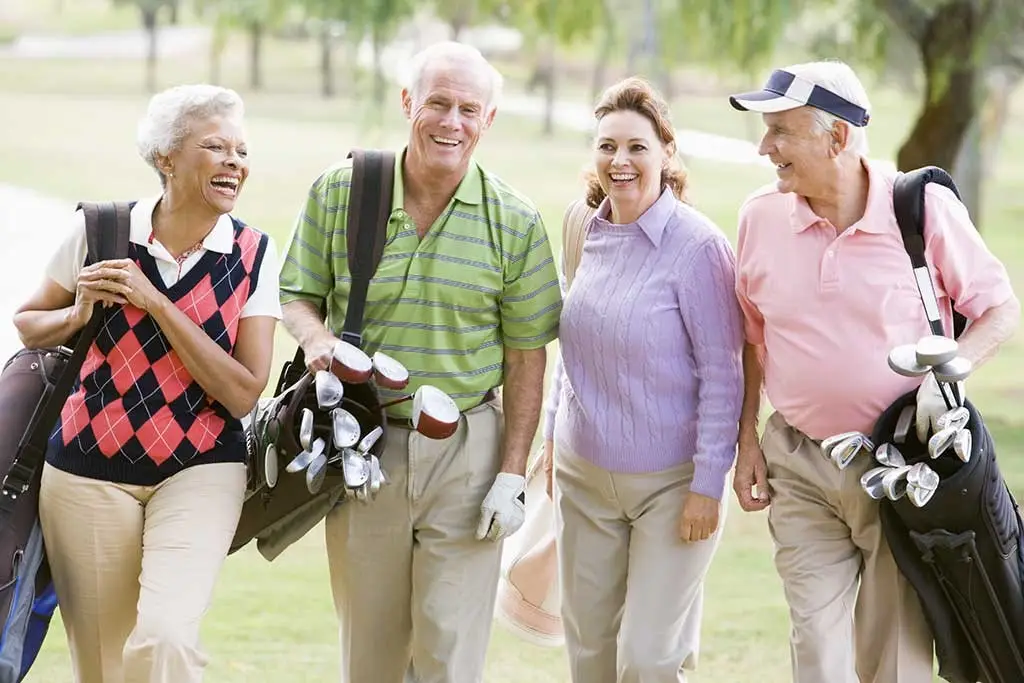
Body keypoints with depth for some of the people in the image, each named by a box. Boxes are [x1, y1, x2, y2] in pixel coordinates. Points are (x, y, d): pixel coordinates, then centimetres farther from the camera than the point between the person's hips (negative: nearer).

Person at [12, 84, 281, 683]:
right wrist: (80, 315, -10)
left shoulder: (254, 255, -3)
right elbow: (28, 325, 12)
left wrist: (156, 304, -16)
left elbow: (243, 395, -10)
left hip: (200, 472, -1)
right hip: (89, 471, 1)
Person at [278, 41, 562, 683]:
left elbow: (526, 358, 1)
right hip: (362, 446, 1)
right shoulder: (339, 192, -1)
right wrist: (316, 338, -15)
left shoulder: (515, 222, -2)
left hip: (467, 450, -1)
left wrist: (512, 474, -4)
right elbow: (298, 294, 9)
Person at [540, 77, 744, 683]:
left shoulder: (698, 247, -15)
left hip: (670, 482, -6)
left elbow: (722, 374, -14)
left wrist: (709, 483, -15)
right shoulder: (588, 234, 5)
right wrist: (555, 434, 17)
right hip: (584, 475, 6)